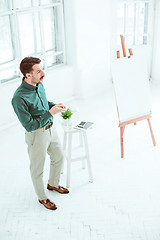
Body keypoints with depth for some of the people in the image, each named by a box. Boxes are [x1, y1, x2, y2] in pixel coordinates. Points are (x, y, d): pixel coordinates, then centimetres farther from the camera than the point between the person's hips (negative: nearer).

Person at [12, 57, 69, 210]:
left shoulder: (39, 85, -4)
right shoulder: (19, 98, -30)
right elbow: (29, 125, -27)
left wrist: (55, 106, -4)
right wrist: (50, 113, -28)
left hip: (50, 129, 8)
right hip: (36, 136, -8)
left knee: (58, 157, 24)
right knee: (37, 169, 13)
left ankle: (53, 184, 51)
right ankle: (42, 198, 37)